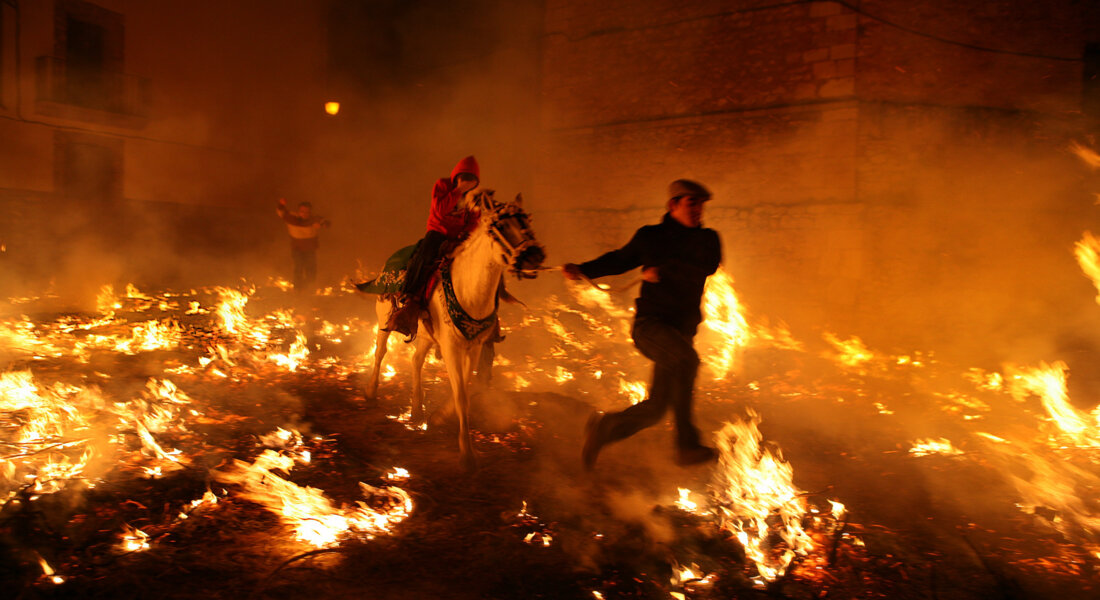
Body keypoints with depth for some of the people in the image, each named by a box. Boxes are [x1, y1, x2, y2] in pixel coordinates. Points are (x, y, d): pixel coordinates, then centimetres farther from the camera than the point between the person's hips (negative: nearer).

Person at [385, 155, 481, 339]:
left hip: (459, 237, 4)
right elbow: (441, 209, -15)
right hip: (438, 231, -4)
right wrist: (459, 190, -18)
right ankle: (406, 300, -33)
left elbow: (473, 221, 10)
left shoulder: (473, 196, 12)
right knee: (422, 257, -33)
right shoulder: (442, 185, 0)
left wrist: (466, 233, -12)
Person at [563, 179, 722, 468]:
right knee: (686, 358, -34)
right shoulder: (649, 236, 6)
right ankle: (687, 444, -28)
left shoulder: (707, 239, 8)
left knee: (655, 408, -1)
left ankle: (604, 426, 20)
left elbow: (707, 266, -13)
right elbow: (620, 260, 19)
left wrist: (663, 270, -18)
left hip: (681, 331, 4)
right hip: (649, 323, -3)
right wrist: (583, 270, 9)